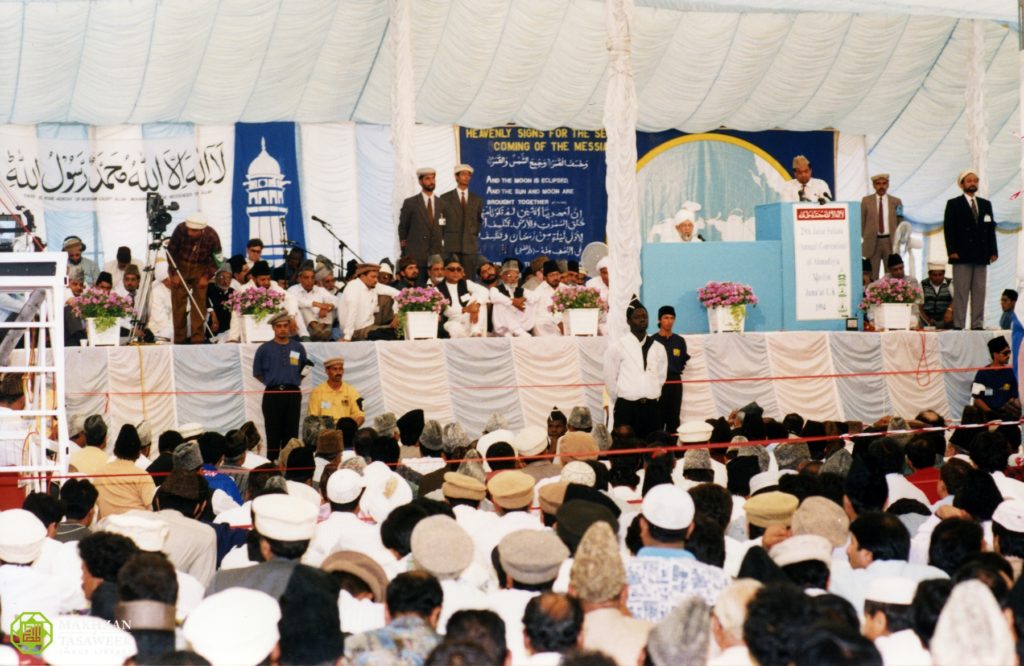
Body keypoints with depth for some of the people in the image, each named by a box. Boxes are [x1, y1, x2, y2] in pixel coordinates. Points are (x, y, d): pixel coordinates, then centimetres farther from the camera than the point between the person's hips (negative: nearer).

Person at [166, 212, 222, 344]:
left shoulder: (211, 236, -23)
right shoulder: (180, 229, -24)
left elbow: (217, 259, -7)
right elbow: (171, 251, -8)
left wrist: (207, 276, -10)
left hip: (201, 269, 0)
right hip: (181, 266, 0)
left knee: (199, 303, -7)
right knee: (178, 303, -4)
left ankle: (198, 339, -1)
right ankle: (179, 339, 3)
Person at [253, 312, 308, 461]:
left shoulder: (298, 348, 8)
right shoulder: (265, 349, 3)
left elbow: (304, 370, 19)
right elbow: (257, 373, 9)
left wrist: (294, 382, 9)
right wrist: (272, 383, 4)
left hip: (293, 394, 1)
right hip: (272, 394, -1)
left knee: (291, 433, 1)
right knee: (273, 434, -1)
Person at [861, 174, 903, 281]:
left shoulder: (896, 202, 8)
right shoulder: (866, 201, 6)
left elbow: (900, 223, 12)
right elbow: (861, 222, 8)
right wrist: (862, 239, 1)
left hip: (890, 243, 1)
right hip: (872, 242, -1)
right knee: (872, 276, -1)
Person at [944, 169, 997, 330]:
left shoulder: (986, 204, 16)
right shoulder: (953, 204, 4)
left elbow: (991, 229, 14)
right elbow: (948, 229, -2)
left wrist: (993, 251, 4)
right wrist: (952, 251, -12)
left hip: (981, 256, 4)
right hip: (962, 256, -4)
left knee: (979, 292, 3)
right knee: (961, 292, -6)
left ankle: (977, 324, 5)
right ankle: (958, 324, -6)